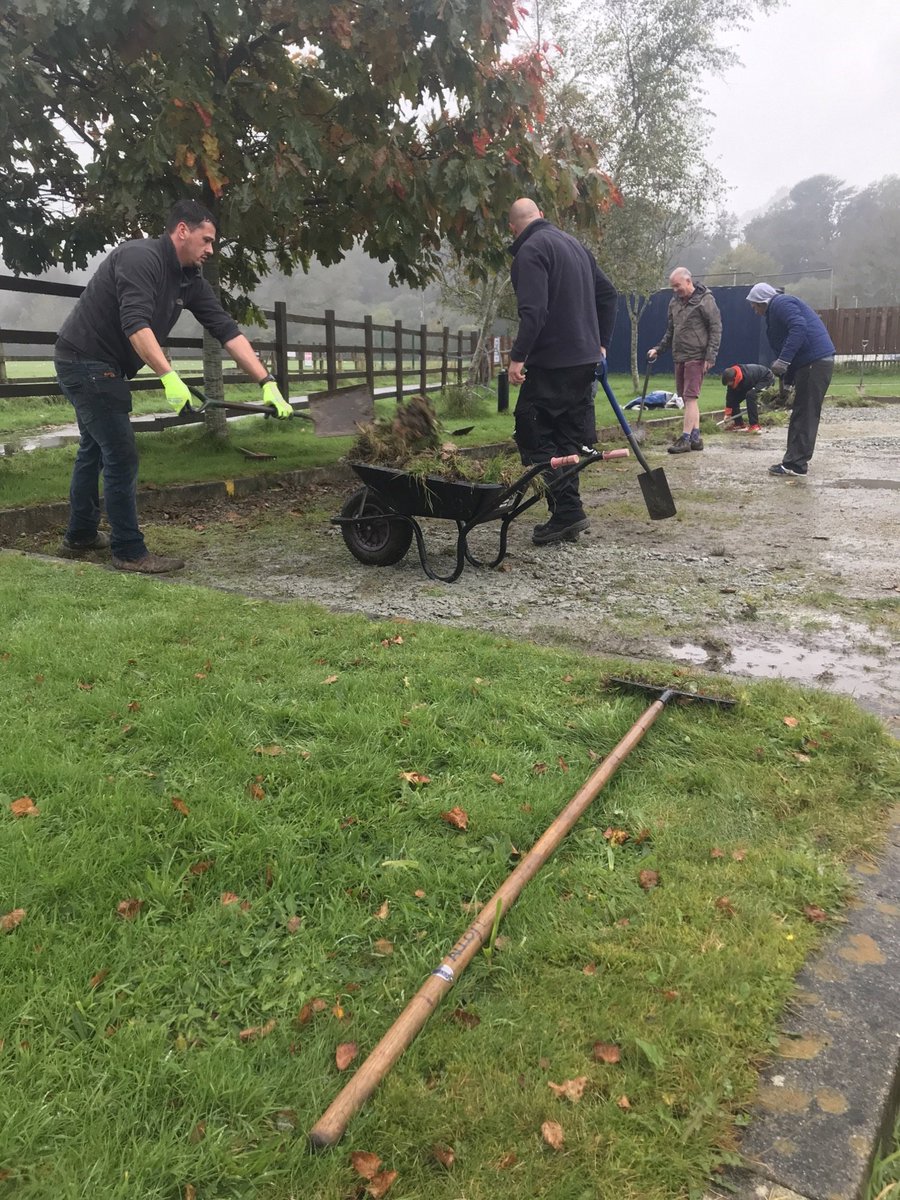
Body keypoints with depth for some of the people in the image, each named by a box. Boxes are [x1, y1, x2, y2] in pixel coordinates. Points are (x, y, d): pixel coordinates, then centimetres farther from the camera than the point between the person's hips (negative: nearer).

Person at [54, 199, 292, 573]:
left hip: (102, 367, 10)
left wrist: (267, 382, -8)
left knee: (94, 450, 19)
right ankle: (129, 552, 0)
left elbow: (228, 332, -1)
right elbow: (135, 324, -32)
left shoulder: (190, 280, 5)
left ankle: (80, 536, 34)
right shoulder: (140, 257, -19)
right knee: (121, 457, -8)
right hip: (85, 362, -10)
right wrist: (169, 377, -39)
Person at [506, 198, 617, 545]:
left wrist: (518, 356, -21)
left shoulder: (530, 251, -10)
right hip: (584, 359, 9)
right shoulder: (574, 243, 18)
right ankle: (568, 516, 14)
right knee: (569, 436, 12)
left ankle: (567, 510, -10)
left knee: (532, 434, -3)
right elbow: (608, 295, 21)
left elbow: (533, 311, -23)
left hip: (551, 363, -9)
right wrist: (600, 344, 23)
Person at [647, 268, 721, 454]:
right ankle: (696, 437, 13)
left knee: (690, 397, -12)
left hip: (696, 357, -8)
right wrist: (658, 349, 13)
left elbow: (716, 329, -9)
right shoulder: (674, 302, 14)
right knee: (687, 398, 8)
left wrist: (710, 357, -15)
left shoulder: (705, 299, -7)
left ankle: (685, 438, -13)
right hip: (679, 357, 8)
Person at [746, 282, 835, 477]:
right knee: (801, 413, 12)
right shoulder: (775, 311, 24)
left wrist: (783, 361, -28)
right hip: (808, 362, 11)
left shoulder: (781, 304, -8)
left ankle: (795, 464, -7)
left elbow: (799, 327, -25)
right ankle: (795, 460, 17)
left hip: (816, 362, -11)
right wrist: (787, 380, 23)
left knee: (805, 414, -9)